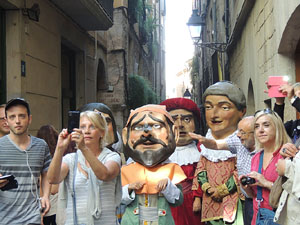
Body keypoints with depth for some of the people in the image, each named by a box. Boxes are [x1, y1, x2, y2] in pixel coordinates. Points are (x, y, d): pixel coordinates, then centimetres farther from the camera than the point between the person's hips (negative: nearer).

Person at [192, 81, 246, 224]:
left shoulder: (239, 142, -7)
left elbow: (240, 171, -10)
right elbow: (200, 168, 9)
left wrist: (223, 190, -10)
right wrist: (207, 187, -6)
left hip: (231, 200, -4)